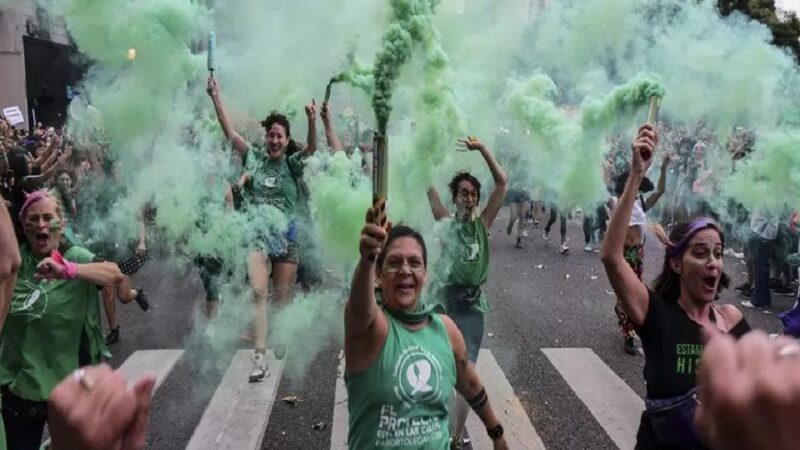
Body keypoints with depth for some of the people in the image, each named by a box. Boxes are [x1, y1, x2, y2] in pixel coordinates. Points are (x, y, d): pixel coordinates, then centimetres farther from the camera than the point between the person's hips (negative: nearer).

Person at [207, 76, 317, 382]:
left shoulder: (293, 165, 0)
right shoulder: (253, 158, 4)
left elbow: (312, 149, -18)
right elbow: (229, 131, 0)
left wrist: (312, 122, -36)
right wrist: (216, 97, -7)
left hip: (286, 236, 0)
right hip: (257, 234, 0)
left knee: (282, 297, 11)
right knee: (258, 292, -15)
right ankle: (260, 356, -17)